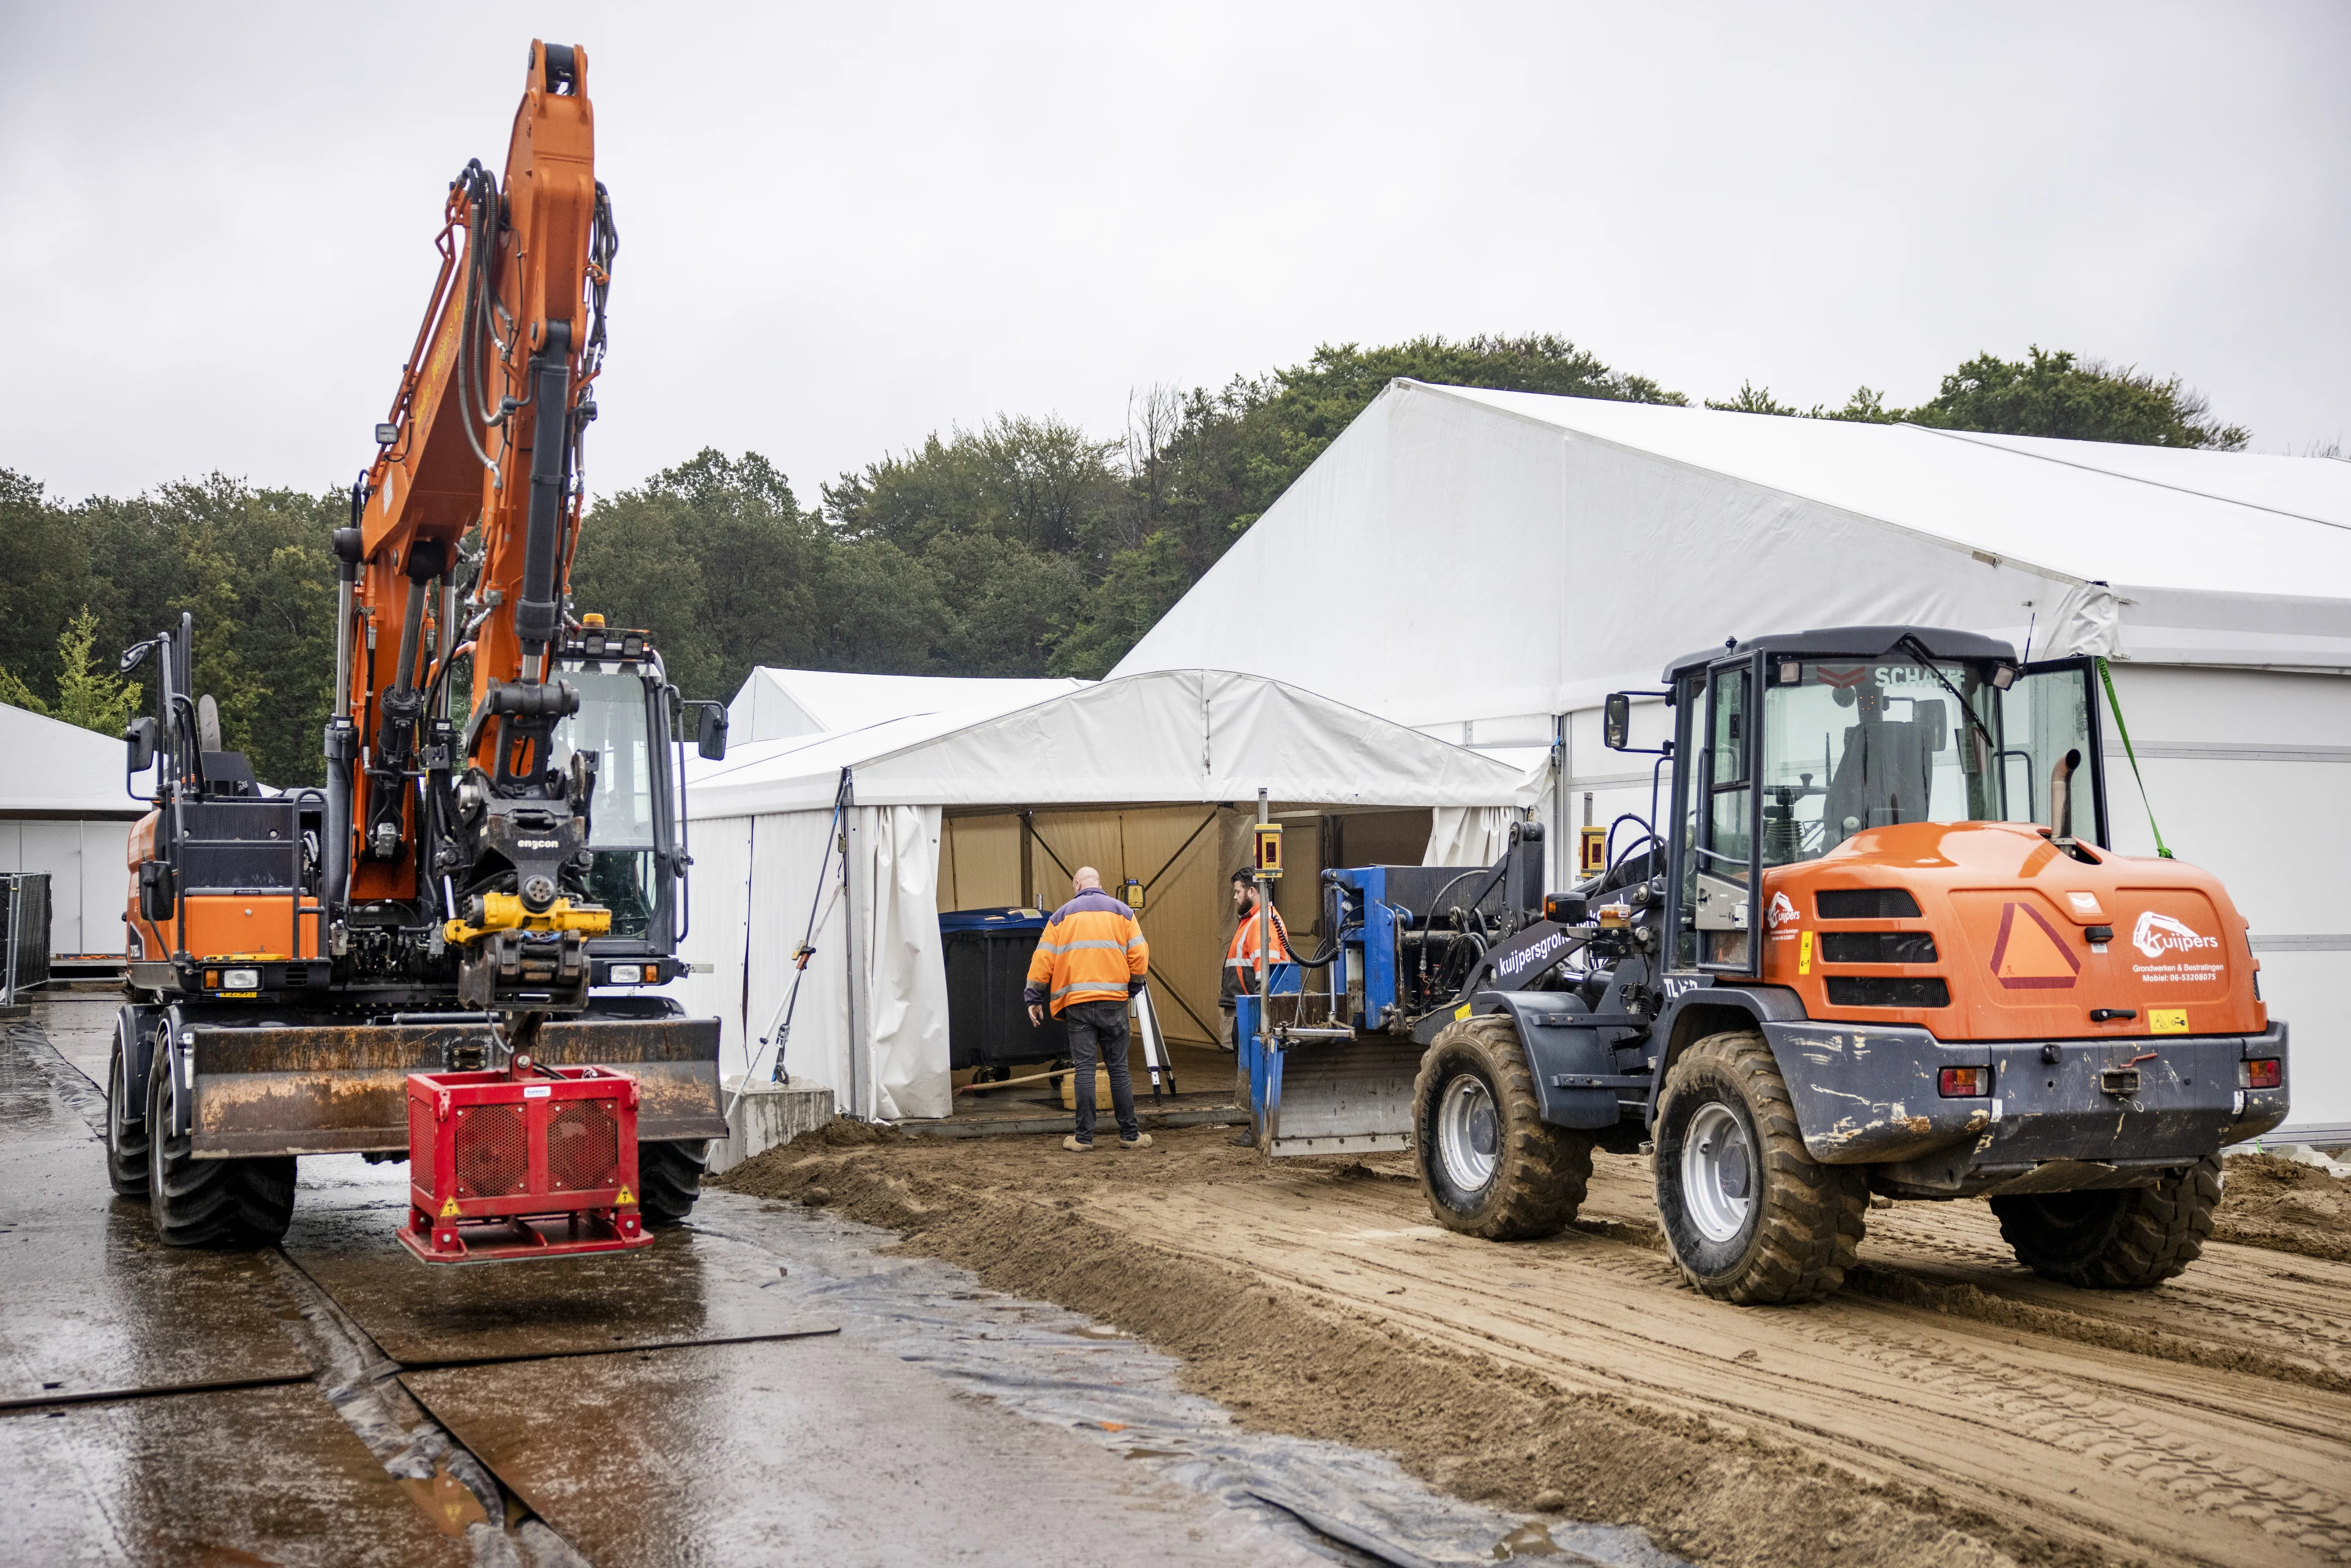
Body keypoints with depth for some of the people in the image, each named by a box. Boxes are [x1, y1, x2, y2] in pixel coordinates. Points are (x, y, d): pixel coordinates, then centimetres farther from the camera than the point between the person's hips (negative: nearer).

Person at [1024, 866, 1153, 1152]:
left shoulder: (1062, 915, 9)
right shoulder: (1122, 912, 9)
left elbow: (1042, 960, 4)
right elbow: (1139, 956, 2)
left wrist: (1034, 999, 10)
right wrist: (1132, 988, 17)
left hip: (1077, 1002, 0)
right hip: (1113, 1000, 0)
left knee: (1084, 1068, 1)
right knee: (1119, 1067, 4)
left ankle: (1083, 1137, 1)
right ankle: (1130, 1134, 6)